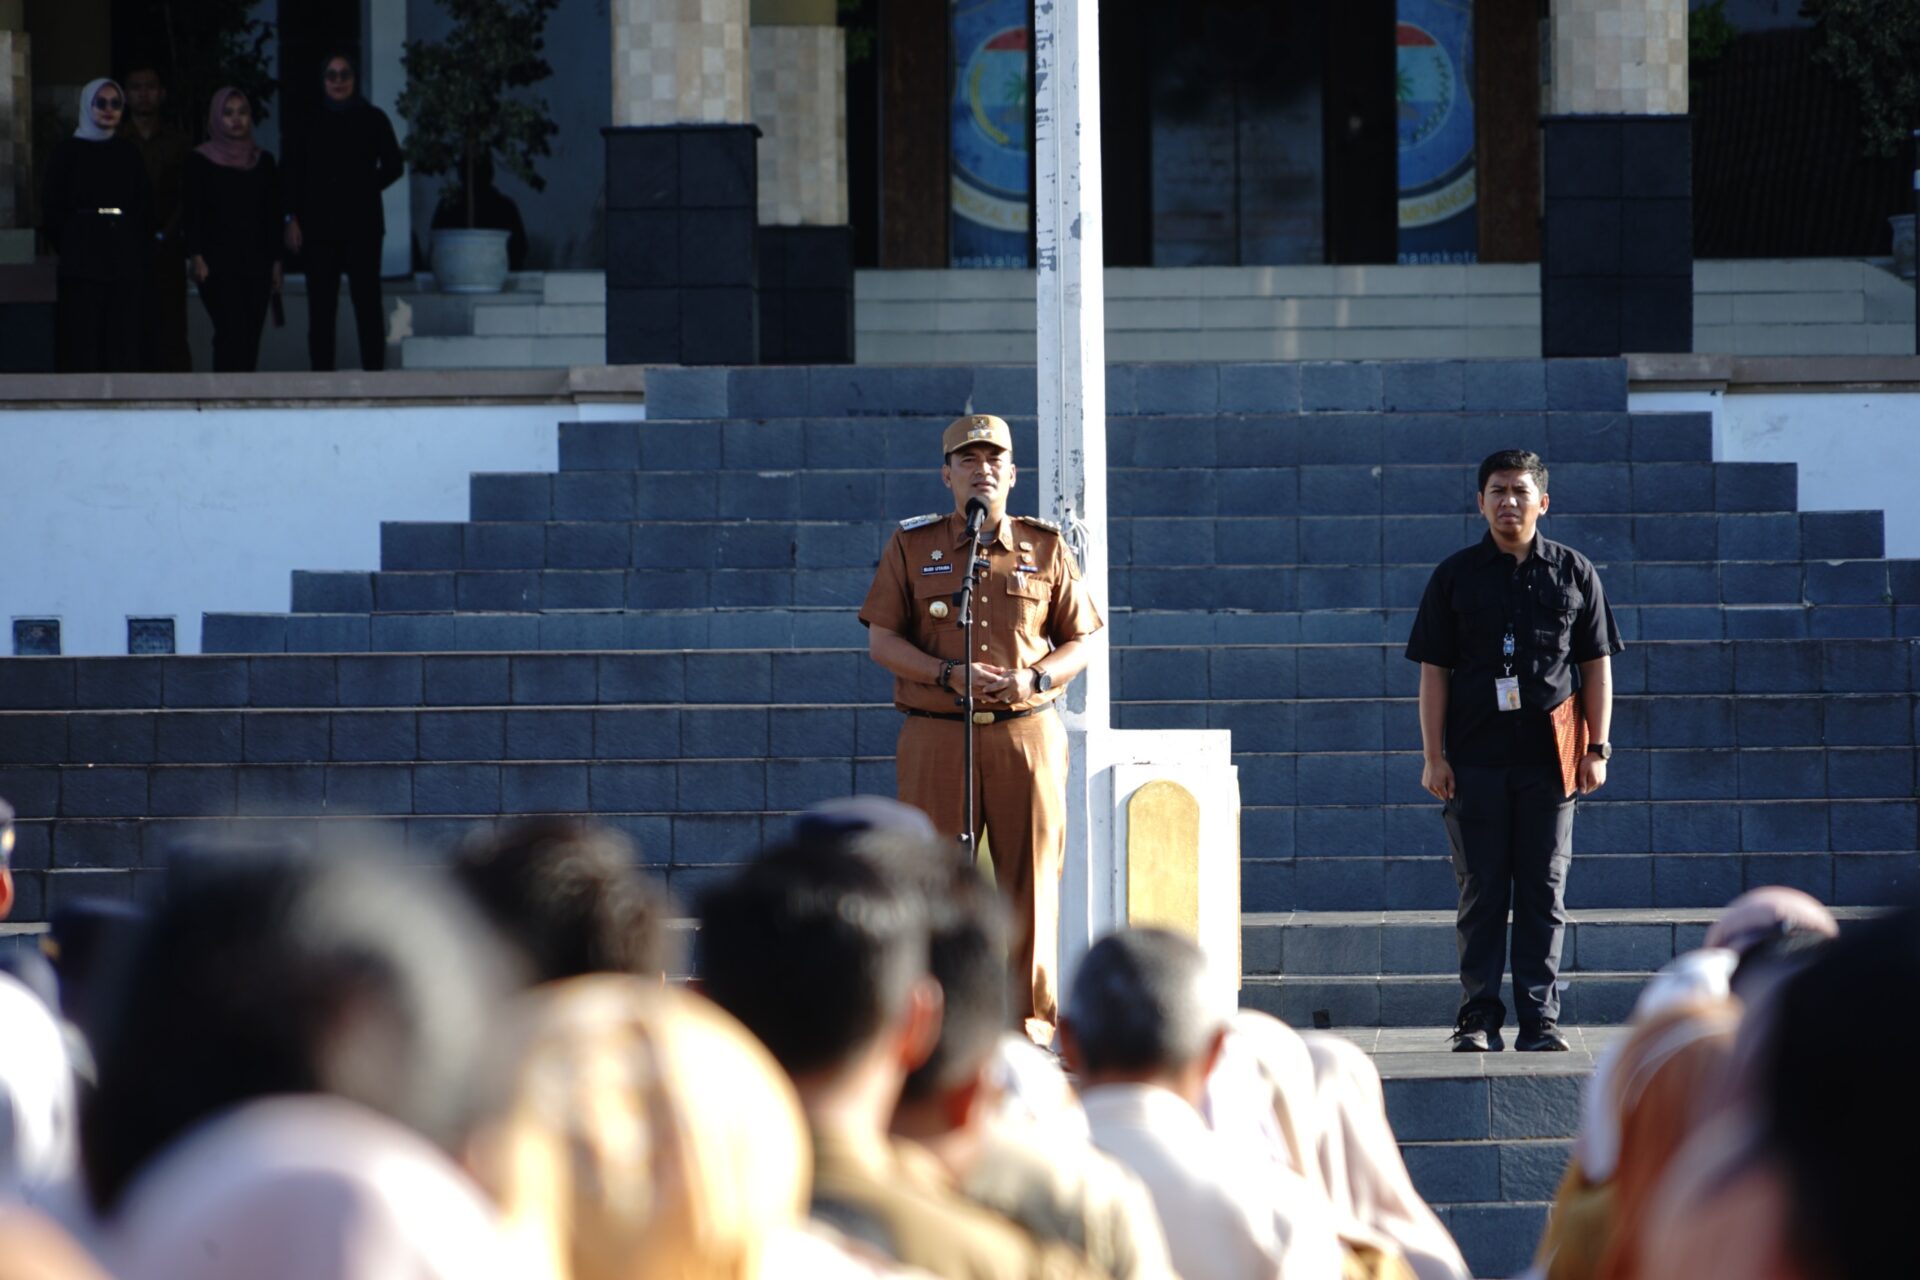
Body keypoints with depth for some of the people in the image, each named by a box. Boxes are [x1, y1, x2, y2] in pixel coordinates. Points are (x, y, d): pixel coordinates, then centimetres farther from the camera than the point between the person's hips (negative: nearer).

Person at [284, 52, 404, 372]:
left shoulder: (373, 120, 5)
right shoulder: (309, 122, 9)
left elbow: (394, 166, 11)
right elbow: (293, 174, 8)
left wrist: (365, 189, 2)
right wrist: (294, 219, 1)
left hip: (362, 224, -1)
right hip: (319, 225, 1)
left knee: (367, 301, -5)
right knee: (321, 306, -1)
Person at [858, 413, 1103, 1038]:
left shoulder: (1046, 548, 10)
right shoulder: (912, 547, 8)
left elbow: (1080, 642, 11)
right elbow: (881, 639, 4)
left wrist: (1034, 680, -9)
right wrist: (950, 674, -12)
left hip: (1026, 734, 1)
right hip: (936, 736, -1)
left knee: (1031, 880, -1)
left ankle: (1031, 1017, 4)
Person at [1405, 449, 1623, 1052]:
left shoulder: (1574, 572, 8)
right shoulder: (1455, 576, 6)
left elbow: (1597, 664, 10)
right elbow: (1434, 670, 5)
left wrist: (1597, 749, 2)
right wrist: (1433, 755, -2)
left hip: (1549, 754, 1)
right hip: (1474, 756, 0)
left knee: (1544, 892, 1)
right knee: (1481, 890, 1)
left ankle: (1540, 1018, 4)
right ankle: (1479, 1019, 3)